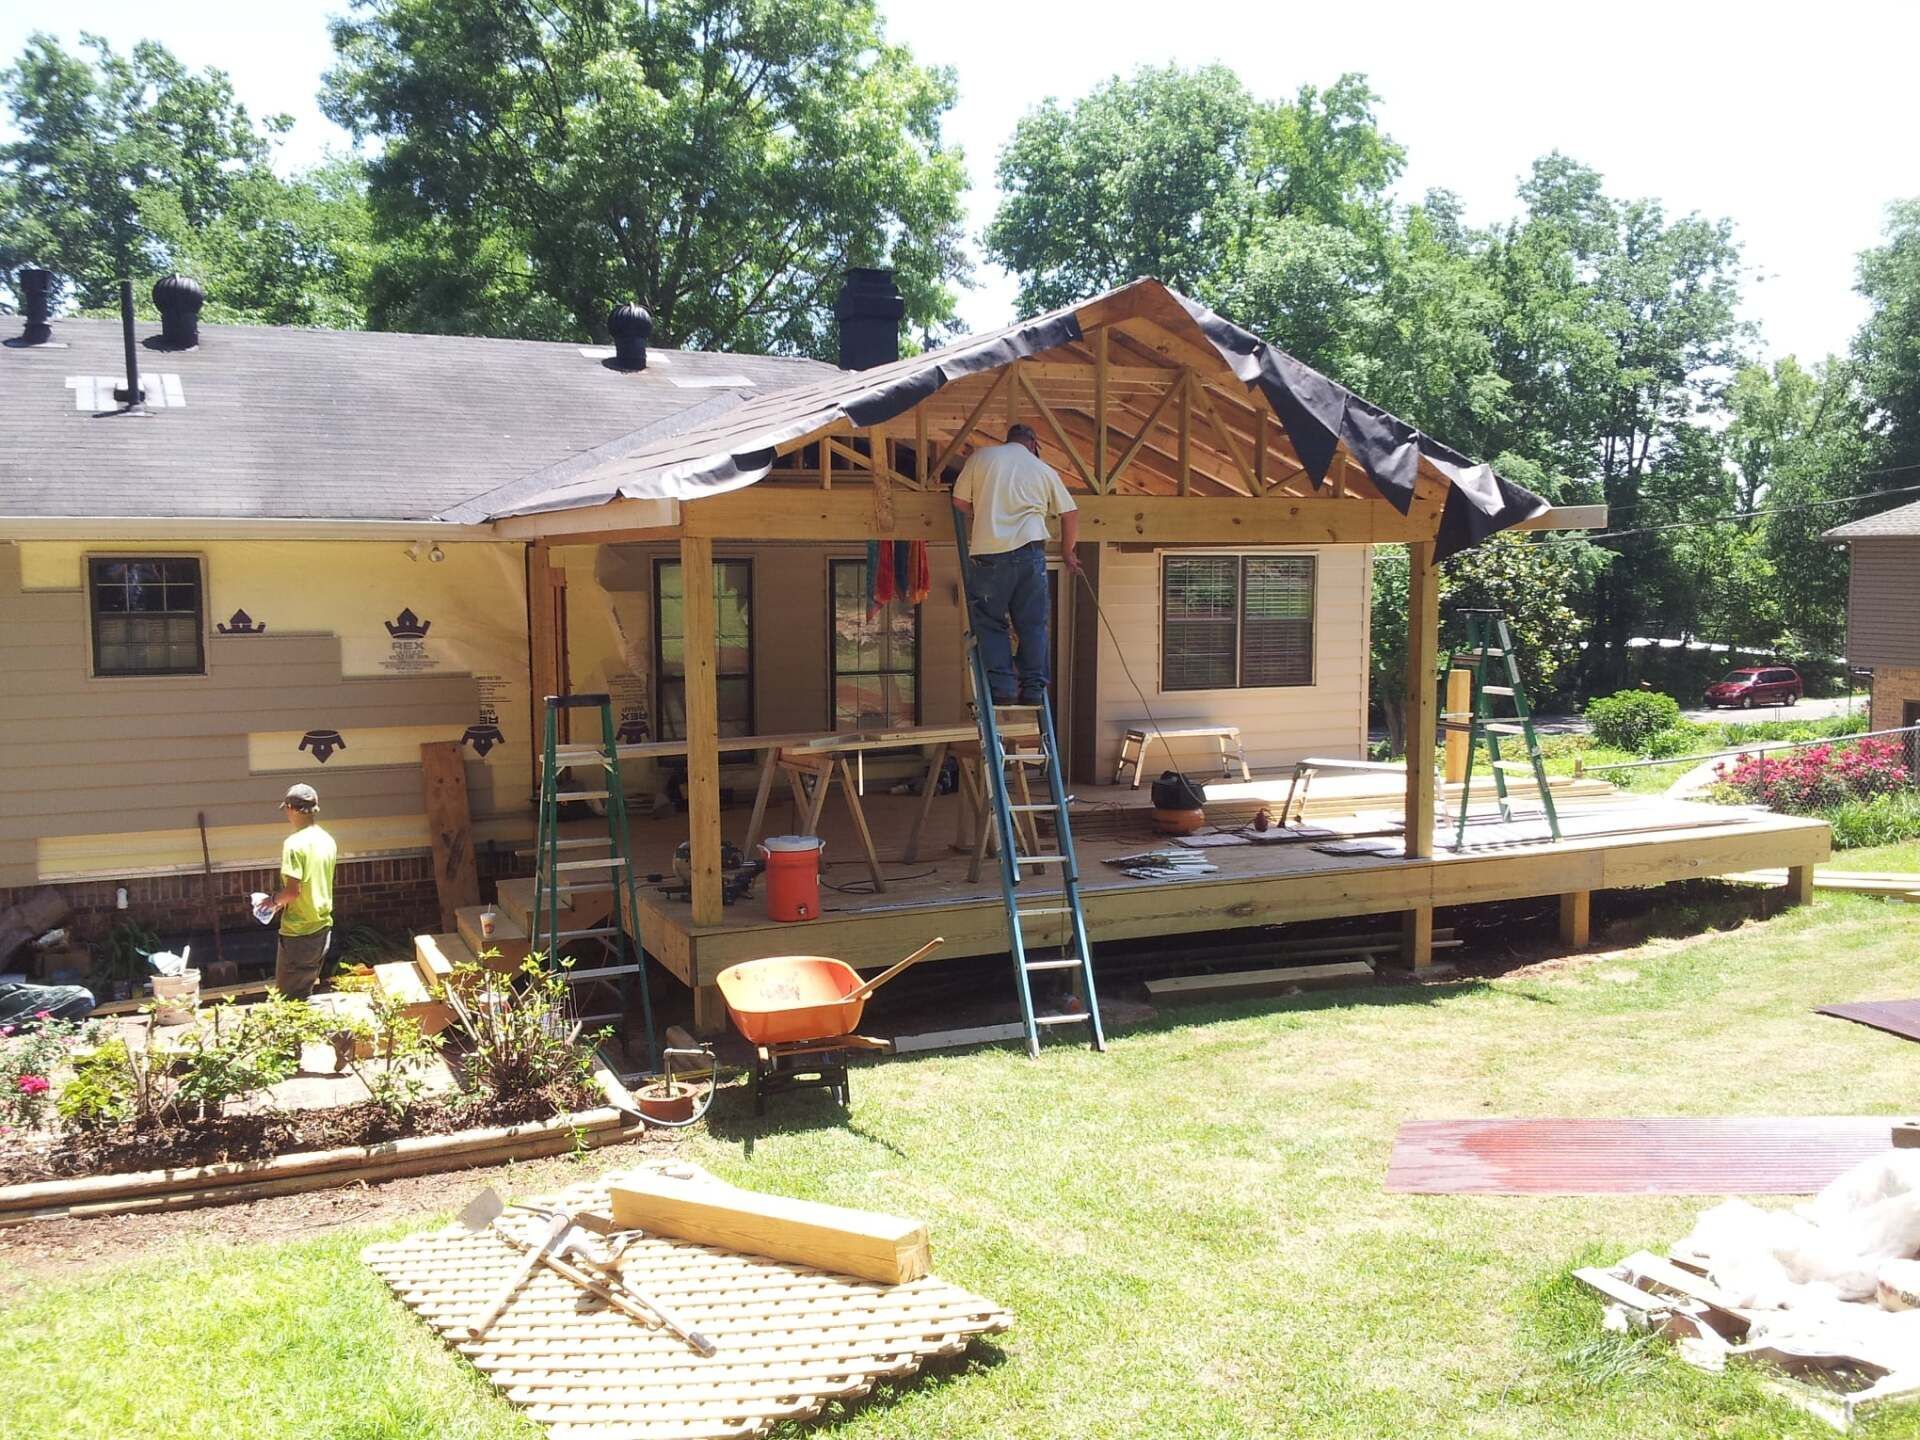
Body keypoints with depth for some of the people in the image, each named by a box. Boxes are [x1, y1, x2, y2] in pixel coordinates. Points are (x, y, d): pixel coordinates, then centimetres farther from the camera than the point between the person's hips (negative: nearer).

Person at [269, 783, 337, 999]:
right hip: (323, 928, 8)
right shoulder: (328, 840, 5)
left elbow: (294, 890, -22)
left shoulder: (295, 843, -19)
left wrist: (275, 899, -3)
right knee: (306, 993, 18)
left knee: (288, 997, 3)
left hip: (298, 933, -8)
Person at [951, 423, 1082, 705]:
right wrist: (1067, 552, 29)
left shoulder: (981, 457, 9)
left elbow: (959, 502, 8)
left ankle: (1002, 687, -2)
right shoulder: (1044, 470, 14)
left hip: (987, 552, -1)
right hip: (1030, 551, 1)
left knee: (990, 624, 7)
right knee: (1033, 624, 9)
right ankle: (1033, 689, 6)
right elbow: (1071, 513, 17)